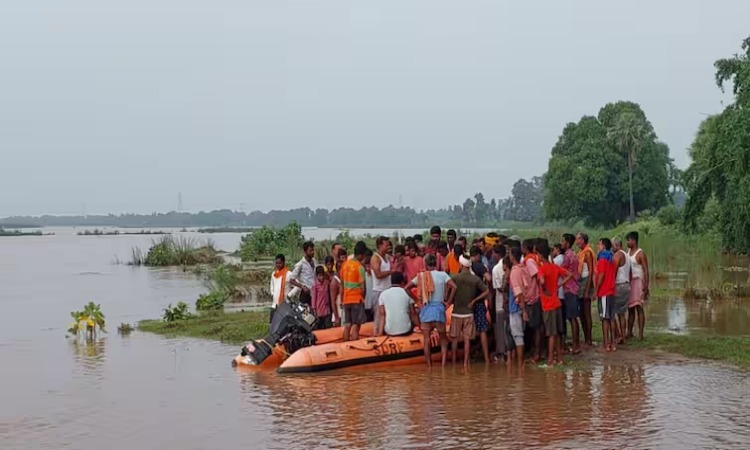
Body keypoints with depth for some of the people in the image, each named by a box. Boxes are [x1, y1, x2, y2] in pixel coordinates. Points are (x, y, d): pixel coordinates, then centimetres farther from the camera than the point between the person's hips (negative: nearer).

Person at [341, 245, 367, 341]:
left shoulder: (345, 264, 7)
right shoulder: (360, 267, -14)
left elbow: (342, 282, 12)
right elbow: (362, 287, -15)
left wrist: (342, 298, 17)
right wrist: (363, 297, 2)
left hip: (346, 299, 7)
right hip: (357, 299, -7)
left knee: (347, 325, 12)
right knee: (356, 326, -4)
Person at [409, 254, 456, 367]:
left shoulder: (421, 276, 6)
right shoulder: (442, 275, 0)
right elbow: (454, 287, -12)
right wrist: (449, 301, -2)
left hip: (426, 309, 0)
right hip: (439, 307, 0)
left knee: (427, 339, 2)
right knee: (443, 338, 11)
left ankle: (429, 366, 1)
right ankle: (443, 364, -3)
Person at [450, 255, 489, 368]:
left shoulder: (455, 278, -8)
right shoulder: (476, 279, -3)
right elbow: (486, 291, -1)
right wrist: (474, 300, 3)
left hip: (456, 312, -1)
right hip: (469, 313, 1)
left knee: (455, 338, 11)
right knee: (467, 339, 4)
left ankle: (454, 360, 17)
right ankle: (466, 362, 3)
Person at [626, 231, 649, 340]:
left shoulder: (640, 254, -11)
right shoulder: (627, 251, 12)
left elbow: (646, 270, -14)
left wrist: (646, 287, -19)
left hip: (638, 282, -7)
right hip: (629, 282, 7)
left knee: (639, 308, -7)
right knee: (630, 308, 12)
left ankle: (640, 333, -6)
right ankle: (629, 332, 19)